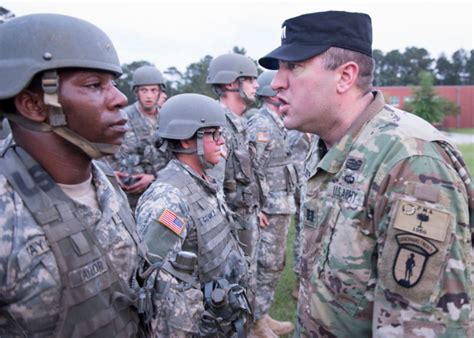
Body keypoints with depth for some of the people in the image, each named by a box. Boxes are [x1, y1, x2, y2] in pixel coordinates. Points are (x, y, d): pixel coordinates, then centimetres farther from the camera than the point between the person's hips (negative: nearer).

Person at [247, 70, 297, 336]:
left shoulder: (277, 124, 14)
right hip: (271, 209, -10)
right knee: (267, 265, -1)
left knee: (274, 264, 16)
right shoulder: (260, 125, -16)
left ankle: (262, 315, 28)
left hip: (282, 206, 10)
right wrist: (257, 208, -20)